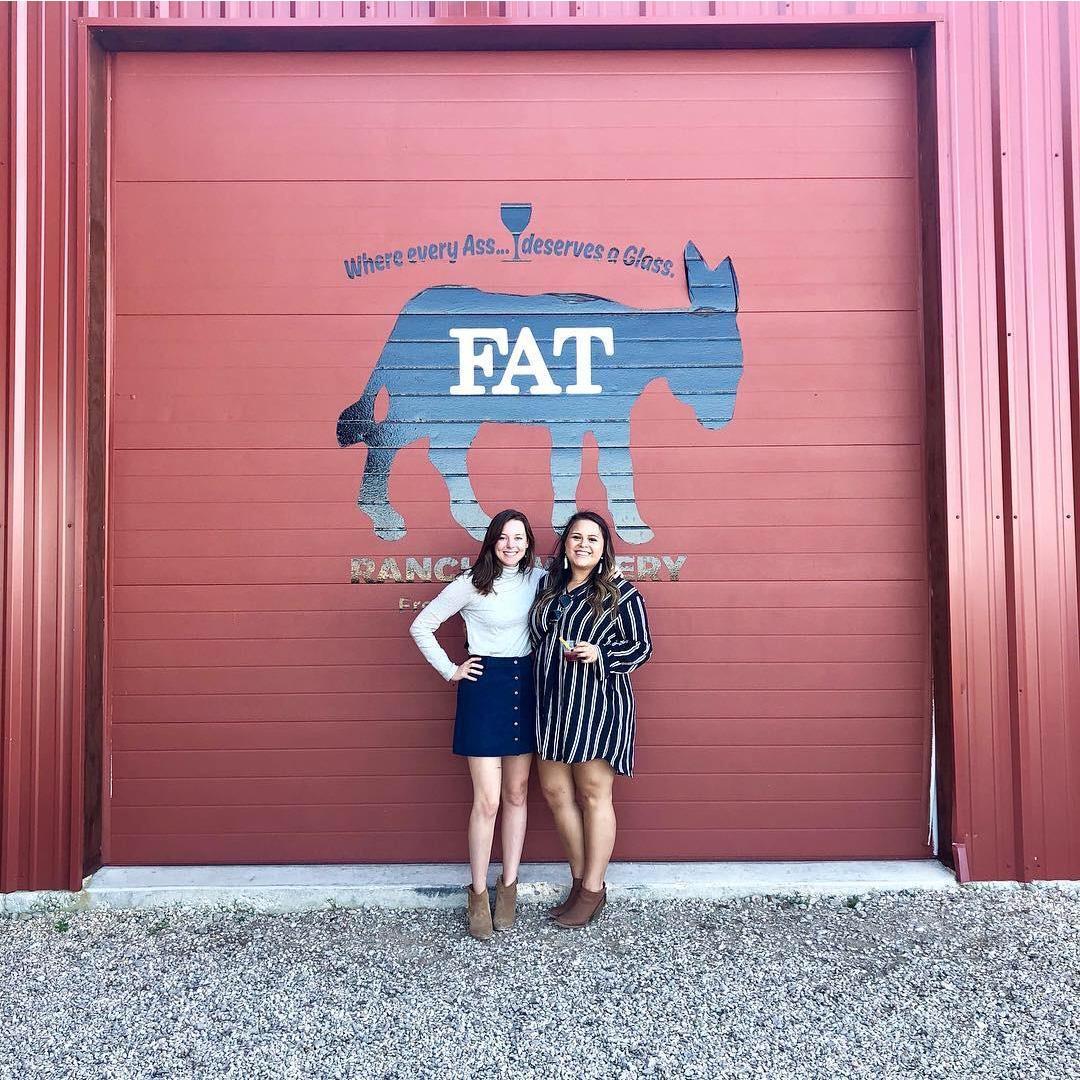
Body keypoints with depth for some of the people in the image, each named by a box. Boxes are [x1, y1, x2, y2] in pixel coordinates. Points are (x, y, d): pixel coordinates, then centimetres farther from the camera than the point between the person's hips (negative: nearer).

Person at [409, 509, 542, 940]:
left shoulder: (538, 579, 4)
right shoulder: (472, 584, -7)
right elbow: (421, 625, -2)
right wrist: (450, 670, -3)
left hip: (526, 686, 4)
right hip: (485, 688, -4)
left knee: (517, 794, 11)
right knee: (487, 800, -4)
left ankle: (508, 887, 24)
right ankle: (478, 893, 13)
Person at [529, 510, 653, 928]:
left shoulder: (620, 592, -5)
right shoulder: (548, 587, 11)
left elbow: (641, 647, -5)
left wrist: (599, 653, -20)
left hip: (597, 703, -6)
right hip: (552, 702, 6)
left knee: (593, 795, 3)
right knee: (555, 792, 9)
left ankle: (592, 891, 16)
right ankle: (581, 880, 26)